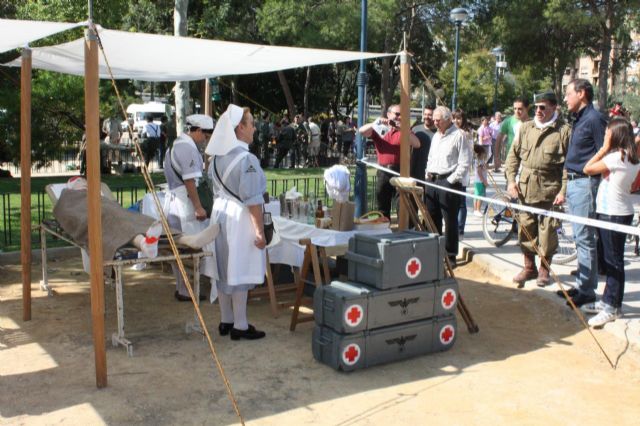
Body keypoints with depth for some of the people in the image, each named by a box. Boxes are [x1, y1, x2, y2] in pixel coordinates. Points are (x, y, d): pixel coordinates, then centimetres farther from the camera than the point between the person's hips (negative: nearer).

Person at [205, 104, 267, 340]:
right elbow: (252, 200, -18)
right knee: (239, 272, 0)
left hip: (220, 213, 8)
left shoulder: (217, 157, 6)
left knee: (224, 270, 14)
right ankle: (240, 326, 9)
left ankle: (226, 320, 25)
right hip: (239, 218, -8)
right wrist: (259, 231, -15)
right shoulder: (246, 159, -18)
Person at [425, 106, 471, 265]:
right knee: (432, 219, 12)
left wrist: (451, 180, -15)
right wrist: (428, 175, 12)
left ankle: (450, 255, 5)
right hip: (432, 181, 8)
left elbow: (465, 163, -12)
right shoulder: (436, 136, 18)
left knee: (450, 221, -2)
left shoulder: (458, 135, -7)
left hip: (448, 182, -8)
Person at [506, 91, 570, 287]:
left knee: (547, 231, 2)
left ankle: (544, 269, 20)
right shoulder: (526, 128, 10)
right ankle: (529, 267, 23)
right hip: (525, 188, 4)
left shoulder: (564, 131, -4)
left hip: (550, 190, -4)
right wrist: (511, 180, 2)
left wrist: (563, 191, -13)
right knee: (525, 229, 8)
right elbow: (513, 155, 13)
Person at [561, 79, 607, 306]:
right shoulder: (579, 119, 16)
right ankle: (582, 284, 22)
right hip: (573, 183, 10)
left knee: (584, 238, -5)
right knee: (579, 237, 14)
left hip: (585, 183, -10)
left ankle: (587, 290, 2)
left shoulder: (594, 119, -12)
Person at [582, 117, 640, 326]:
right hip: (621, 211, 10)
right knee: (611, 259, 16)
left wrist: (603, 149, -10)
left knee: (613, 261, -4)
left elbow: (587, 169, -15)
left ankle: (612, 307, 2)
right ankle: (608, 300, 25)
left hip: (613, 214, -10)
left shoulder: (616, 156, -19)